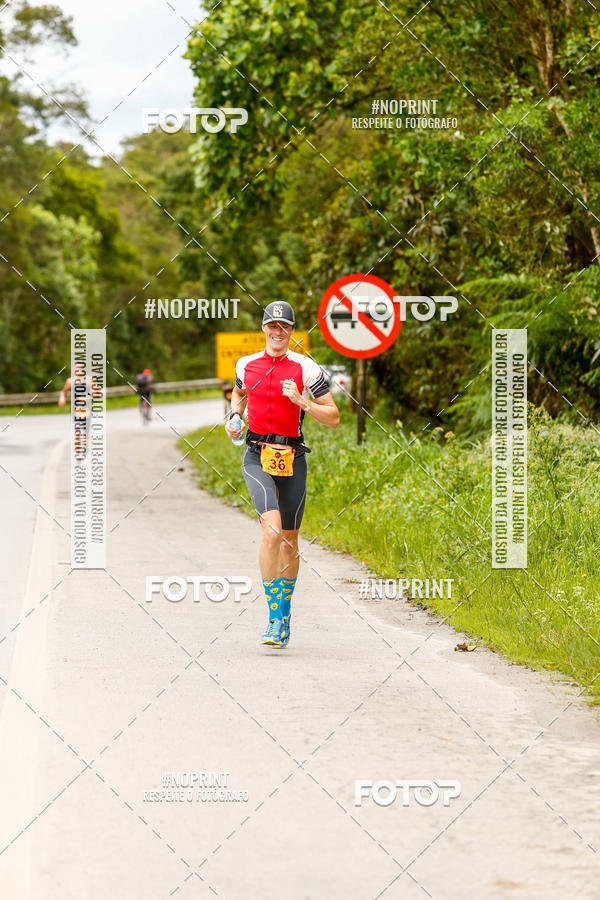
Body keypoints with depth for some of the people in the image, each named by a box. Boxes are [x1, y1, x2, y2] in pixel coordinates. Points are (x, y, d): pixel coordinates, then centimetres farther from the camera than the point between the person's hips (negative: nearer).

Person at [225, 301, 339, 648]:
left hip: (293, 460, 0)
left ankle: (285, 611, 33)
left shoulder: (305, 368, -3)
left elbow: (334, 418, -3)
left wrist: (300, 401, -17)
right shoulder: (246, 365, 6)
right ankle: (276, 618, -19)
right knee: (272, 531, -21)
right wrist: (233, 416, 10)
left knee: (289, 541, 11)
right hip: (257, 457, 0)